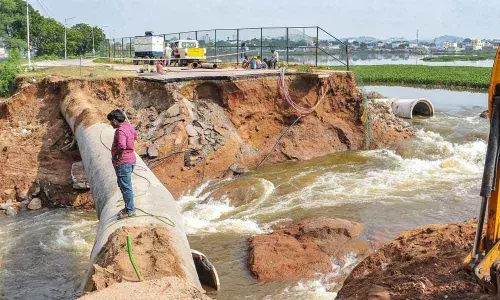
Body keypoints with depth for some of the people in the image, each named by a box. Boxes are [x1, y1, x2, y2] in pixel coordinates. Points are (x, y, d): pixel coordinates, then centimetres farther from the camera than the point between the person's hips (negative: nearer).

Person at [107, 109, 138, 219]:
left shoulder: (120, 130, -21)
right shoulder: (128, 126, 8)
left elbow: (122, 146, -36)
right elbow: (135, 136, 29)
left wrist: (118, 156, -19)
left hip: (123, 162, -10)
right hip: (129, 160, 10)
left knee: (125, 186, -2)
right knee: (122, 185, 21)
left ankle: (130, 210, 7)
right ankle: (128, 207, 30)